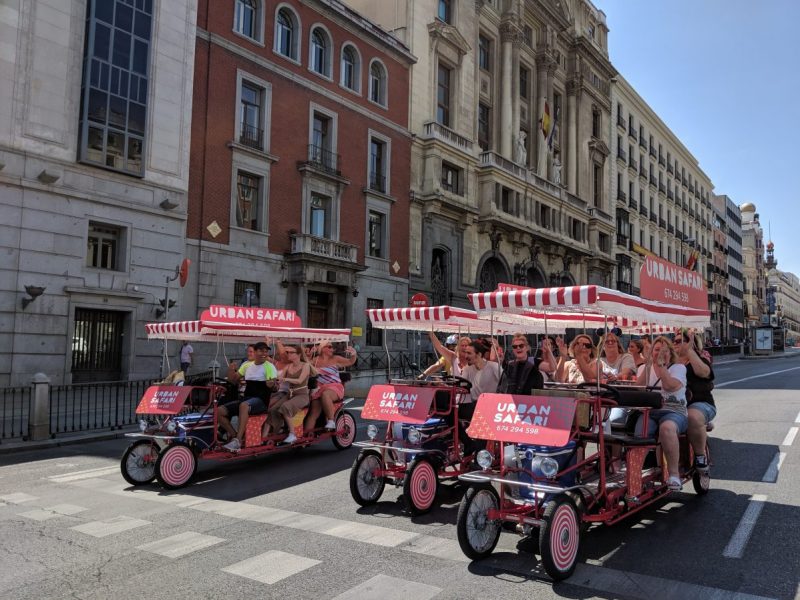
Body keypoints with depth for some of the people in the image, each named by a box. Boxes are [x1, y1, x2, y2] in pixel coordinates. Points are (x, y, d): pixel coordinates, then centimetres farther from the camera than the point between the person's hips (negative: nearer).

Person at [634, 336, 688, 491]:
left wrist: (660, 365, -9)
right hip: (649, 411, 2)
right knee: (640, 434, -31)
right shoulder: (645, 368, 21)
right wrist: (648, 364, -5)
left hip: (673, 411, -2)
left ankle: (674, 474, -29)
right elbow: (638, 388, 0)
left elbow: (670, 386, -9)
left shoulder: (678, 367, 12)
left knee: (667, 427, -38)